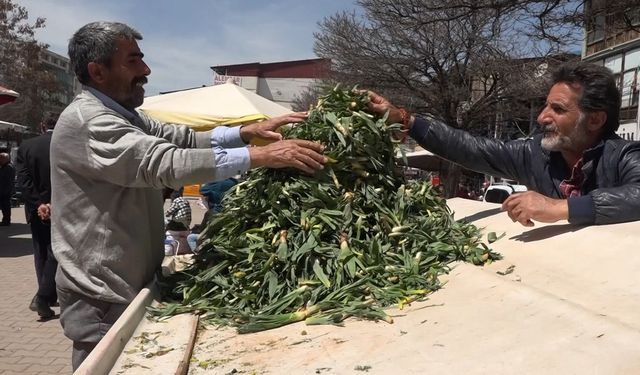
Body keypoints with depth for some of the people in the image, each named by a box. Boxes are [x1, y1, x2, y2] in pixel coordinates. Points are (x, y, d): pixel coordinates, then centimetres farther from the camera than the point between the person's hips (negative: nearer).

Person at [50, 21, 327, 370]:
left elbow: (185, 138, 4)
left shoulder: (122, 116, 13)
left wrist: (249, 131, -12)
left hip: (131, 285, 10)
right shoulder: (85, 120, -21)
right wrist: (261, 155, -36)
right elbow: (164, 162, -33)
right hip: (101, 299, -9)